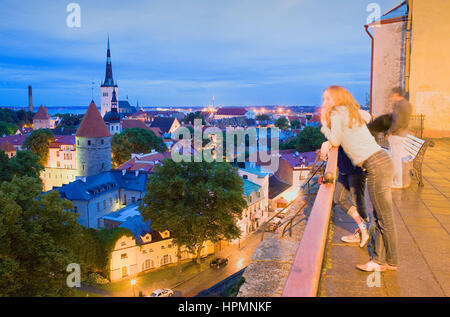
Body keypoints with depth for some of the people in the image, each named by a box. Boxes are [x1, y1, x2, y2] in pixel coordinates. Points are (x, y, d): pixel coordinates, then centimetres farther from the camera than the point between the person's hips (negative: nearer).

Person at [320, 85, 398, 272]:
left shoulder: (337, 113, -4)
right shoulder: (351, 113, 22)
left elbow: (335, 142, -1)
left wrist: (324, 123, 10)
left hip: (376, 165, -10)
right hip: (382, 160, 10)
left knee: (385, 217, 2)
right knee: (379, 216, 13)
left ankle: (391, 262, 14)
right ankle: (379, 260, 21)